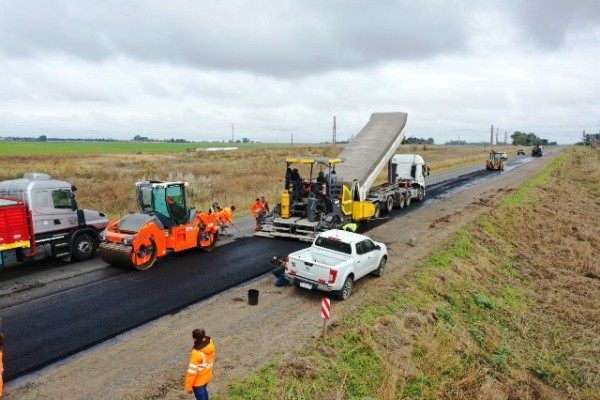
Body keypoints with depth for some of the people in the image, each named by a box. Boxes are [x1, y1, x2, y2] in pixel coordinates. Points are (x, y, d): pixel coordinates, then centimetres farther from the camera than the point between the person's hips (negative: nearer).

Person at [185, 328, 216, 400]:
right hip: (207, 376, 6)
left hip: (198, 380, -6)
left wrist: (188, 386, -14)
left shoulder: (197, 353, -36)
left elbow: (192, 371, -26)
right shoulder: (211, 344, -17)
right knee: (203, 390, 32)